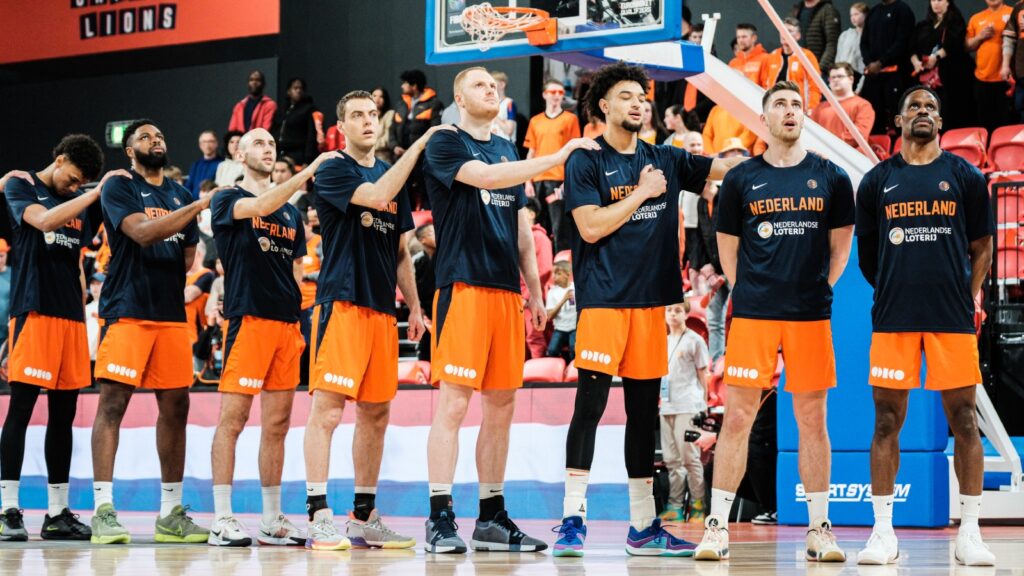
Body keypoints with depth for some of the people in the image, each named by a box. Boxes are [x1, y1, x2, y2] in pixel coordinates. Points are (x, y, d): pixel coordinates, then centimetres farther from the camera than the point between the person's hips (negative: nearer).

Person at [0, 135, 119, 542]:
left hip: (72, 315, 6)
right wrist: (97, 191, -18)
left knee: (64, 415, 7)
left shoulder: (81, 202, 17)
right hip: (33, 310, -6)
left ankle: (58, 513, 12)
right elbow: (45, 220, -18)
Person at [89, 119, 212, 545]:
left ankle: (171, 513, 12)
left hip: (172, 314, 6)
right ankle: (103, 510, -11)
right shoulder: (119, 189, -1)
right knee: (112, 403, -10)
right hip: (127, 312, -6)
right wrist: (200, 205, -22)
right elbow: (142, 232, -18)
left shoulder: (180, 194, 18)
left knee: (175, 406, 5)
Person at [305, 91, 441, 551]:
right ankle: (318, 516, -10)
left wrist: (414, 306, 15)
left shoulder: (394, 175, 19)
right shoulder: (333, 172, -3)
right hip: (341, 301, -7)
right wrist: (419, 144, -17)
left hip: (382, 306, 7)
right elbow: (377, 195, -21)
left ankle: (364, 517, 16)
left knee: (376, 413, 9)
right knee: (327, 408, -11)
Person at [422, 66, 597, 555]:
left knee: (501, 406, 7)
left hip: (506, 289, 7)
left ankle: (492, 518, 13)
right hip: (463, 285, -7)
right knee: (454, 401, -10)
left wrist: (535, 291, 16)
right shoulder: (445, 144, 0)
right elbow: (484, 176, -19)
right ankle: (440, 518, -8)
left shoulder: (508, 151, 21)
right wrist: (556, 158, -19)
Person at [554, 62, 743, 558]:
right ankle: (572, 517, -6)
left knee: (644, 410, 8)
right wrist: (642, 193, -7)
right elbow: (591, 226, -11)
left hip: (650, 297, 5)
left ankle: (643, 526, 13)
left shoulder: (665, 160, 13)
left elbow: (726, 166, 9)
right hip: (602, 297, -5)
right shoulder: (586, 162, -1)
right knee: (591, 401, -10)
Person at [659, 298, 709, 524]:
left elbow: (702, 374, 1)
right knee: (672, 459, 6)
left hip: (687, 407, -6)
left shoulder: (694, 340, 1)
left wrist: (704, 405, -4)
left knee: (690, 456, -7)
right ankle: (674, 506, 8)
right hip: (666, 406, 6)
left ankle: (698, 505, -4)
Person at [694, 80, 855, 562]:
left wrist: (817, 289, 5)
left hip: (811, 314, 1)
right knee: (737, 417, -2)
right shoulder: (741, 179, 5)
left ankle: (819, 528, 12)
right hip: (753, 313, -1)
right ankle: (717, 525, 3)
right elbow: (727, 248, 11)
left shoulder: (831, 178, 6)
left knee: (812, 420, 5)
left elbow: (840, 247, 12)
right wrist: (749, 292, 6)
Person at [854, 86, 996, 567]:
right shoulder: (877, 181, 8)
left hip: (952, 317, 0)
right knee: (887, 422, 1)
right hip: (893, 318, 1)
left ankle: (969, 533, 7)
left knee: (964, 421, 0)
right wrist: (893, 291, 11)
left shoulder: (965, 176, 7)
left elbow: (982, 247, 10)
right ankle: (883, 532, 7)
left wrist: (970, 296, 3)